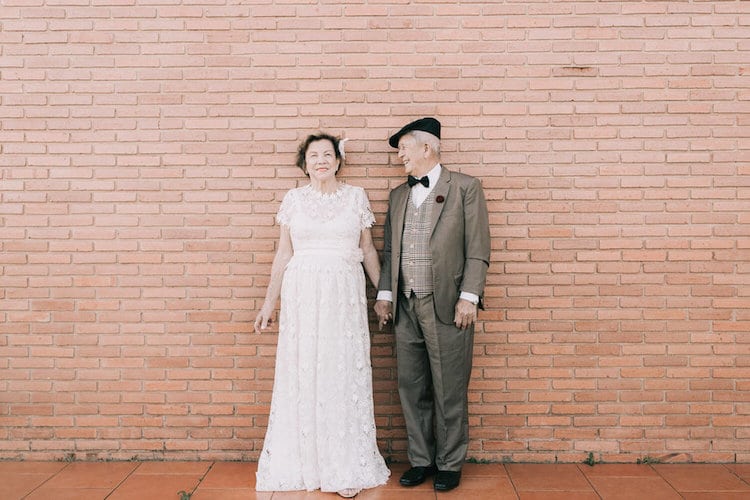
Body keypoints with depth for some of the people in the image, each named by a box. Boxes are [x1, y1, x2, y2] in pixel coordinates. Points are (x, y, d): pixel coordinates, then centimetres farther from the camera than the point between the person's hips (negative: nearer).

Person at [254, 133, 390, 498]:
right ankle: (302, 463, 18)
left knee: (344, 373, 1)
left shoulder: (356, 197, 7)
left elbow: (368, 250, 11)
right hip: (302, 294, 1)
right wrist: (269, 302, 8)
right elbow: (283, 254, 9)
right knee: (302, 374, 5)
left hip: (344, 295, 0)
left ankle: (345, 468, 11)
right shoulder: (293, 199, 7)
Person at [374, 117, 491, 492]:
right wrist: (384, 294, 9)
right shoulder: (398, 195, 16)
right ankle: (420, 460, 24)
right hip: (405, 307, 5)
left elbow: (477, 250, -5)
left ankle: (449, 464, 20)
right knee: (412, 388, 10)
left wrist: (468, 298, -12)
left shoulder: (465, 188, 0)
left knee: (449, 391, 4)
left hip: (447, 306, -5)